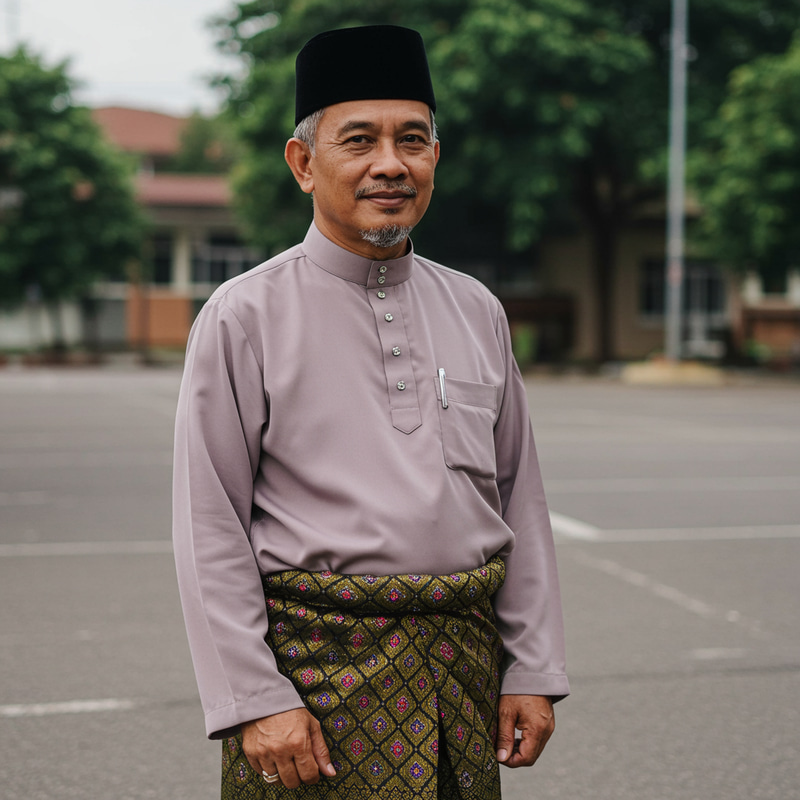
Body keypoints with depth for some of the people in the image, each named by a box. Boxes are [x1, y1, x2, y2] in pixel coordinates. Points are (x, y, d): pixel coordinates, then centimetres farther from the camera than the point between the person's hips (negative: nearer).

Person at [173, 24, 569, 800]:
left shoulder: (477, 311, 8)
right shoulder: (243, 318, -5)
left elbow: (520, 502, 10)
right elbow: (210, 530, -7)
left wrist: (533, 670, 5)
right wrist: (255, 701, -13)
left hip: (465, 666, 4)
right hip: (314, 672, -4)